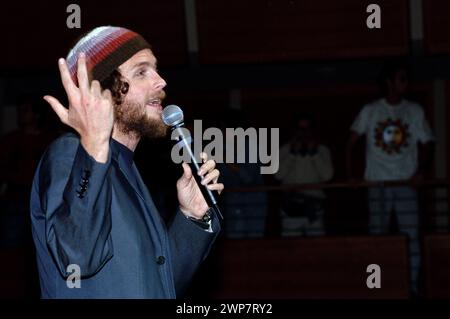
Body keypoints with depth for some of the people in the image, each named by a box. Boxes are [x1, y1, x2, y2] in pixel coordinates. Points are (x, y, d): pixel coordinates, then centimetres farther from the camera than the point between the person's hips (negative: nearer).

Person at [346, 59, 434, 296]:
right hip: (377, 184, 0)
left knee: (411, 236, -6)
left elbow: (426, 144, 9)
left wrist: (421, 169, -8)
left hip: (406, 183, 0)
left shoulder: (415, 111, 5)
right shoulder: (370, 110, 3)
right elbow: (352, 142, 5)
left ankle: (412, 286, -1)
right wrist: (350, 174, -2)